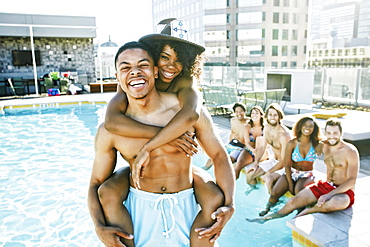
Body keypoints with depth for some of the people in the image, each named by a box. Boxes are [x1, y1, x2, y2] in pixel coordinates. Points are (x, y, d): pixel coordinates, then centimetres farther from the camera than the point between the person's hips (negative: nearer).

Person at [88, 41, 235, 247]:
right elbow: (96, 183, -2)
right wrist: (100, 227, -17)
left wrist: (229, 205, -16)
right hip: (140, 209, 0)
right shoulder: (109, 132, -12)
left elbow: (219, 155, -6)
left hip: (184, 207, 1)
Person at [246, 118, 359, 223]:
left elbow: (351, 181, -19)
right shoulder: (325, 147, 4)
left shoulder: (350, 151, -15)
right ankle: (266, 218, 9)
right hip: (325, 185, 6)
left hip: (344, 191, -5)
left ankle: (307, 211, -13)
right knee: (294, 201, -7)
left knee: (336, 203, -41)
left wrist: (329, 195, -26)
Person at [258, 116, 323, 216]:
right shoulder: (292, 143, -6)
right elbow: (287, 164, -6)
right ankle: (267, 209, 7)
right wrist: (290, 183, -12)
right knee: (275, 191, -20)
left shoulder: (316, 144, -5)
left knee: (298, 191, -34)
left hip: (307, 175, 0)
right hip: (292, 173, 1)